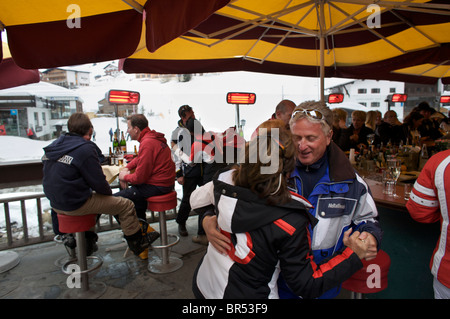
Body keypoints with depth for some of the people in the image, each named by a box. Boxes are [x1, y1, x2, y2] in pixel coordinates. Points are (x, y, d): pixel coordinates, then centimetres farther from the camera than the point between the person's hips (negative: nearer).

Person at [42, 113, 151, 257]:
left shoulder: (54, 146, 7)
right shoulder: (85, 148, -18)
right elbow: (98, 183, -17)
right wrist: (109, 192, 4)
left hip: (56, 204, 9)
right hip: (76, 205, -9)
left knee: (96, 197, 35)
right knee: (126, 205, -1)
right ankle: (137, 243, 13)